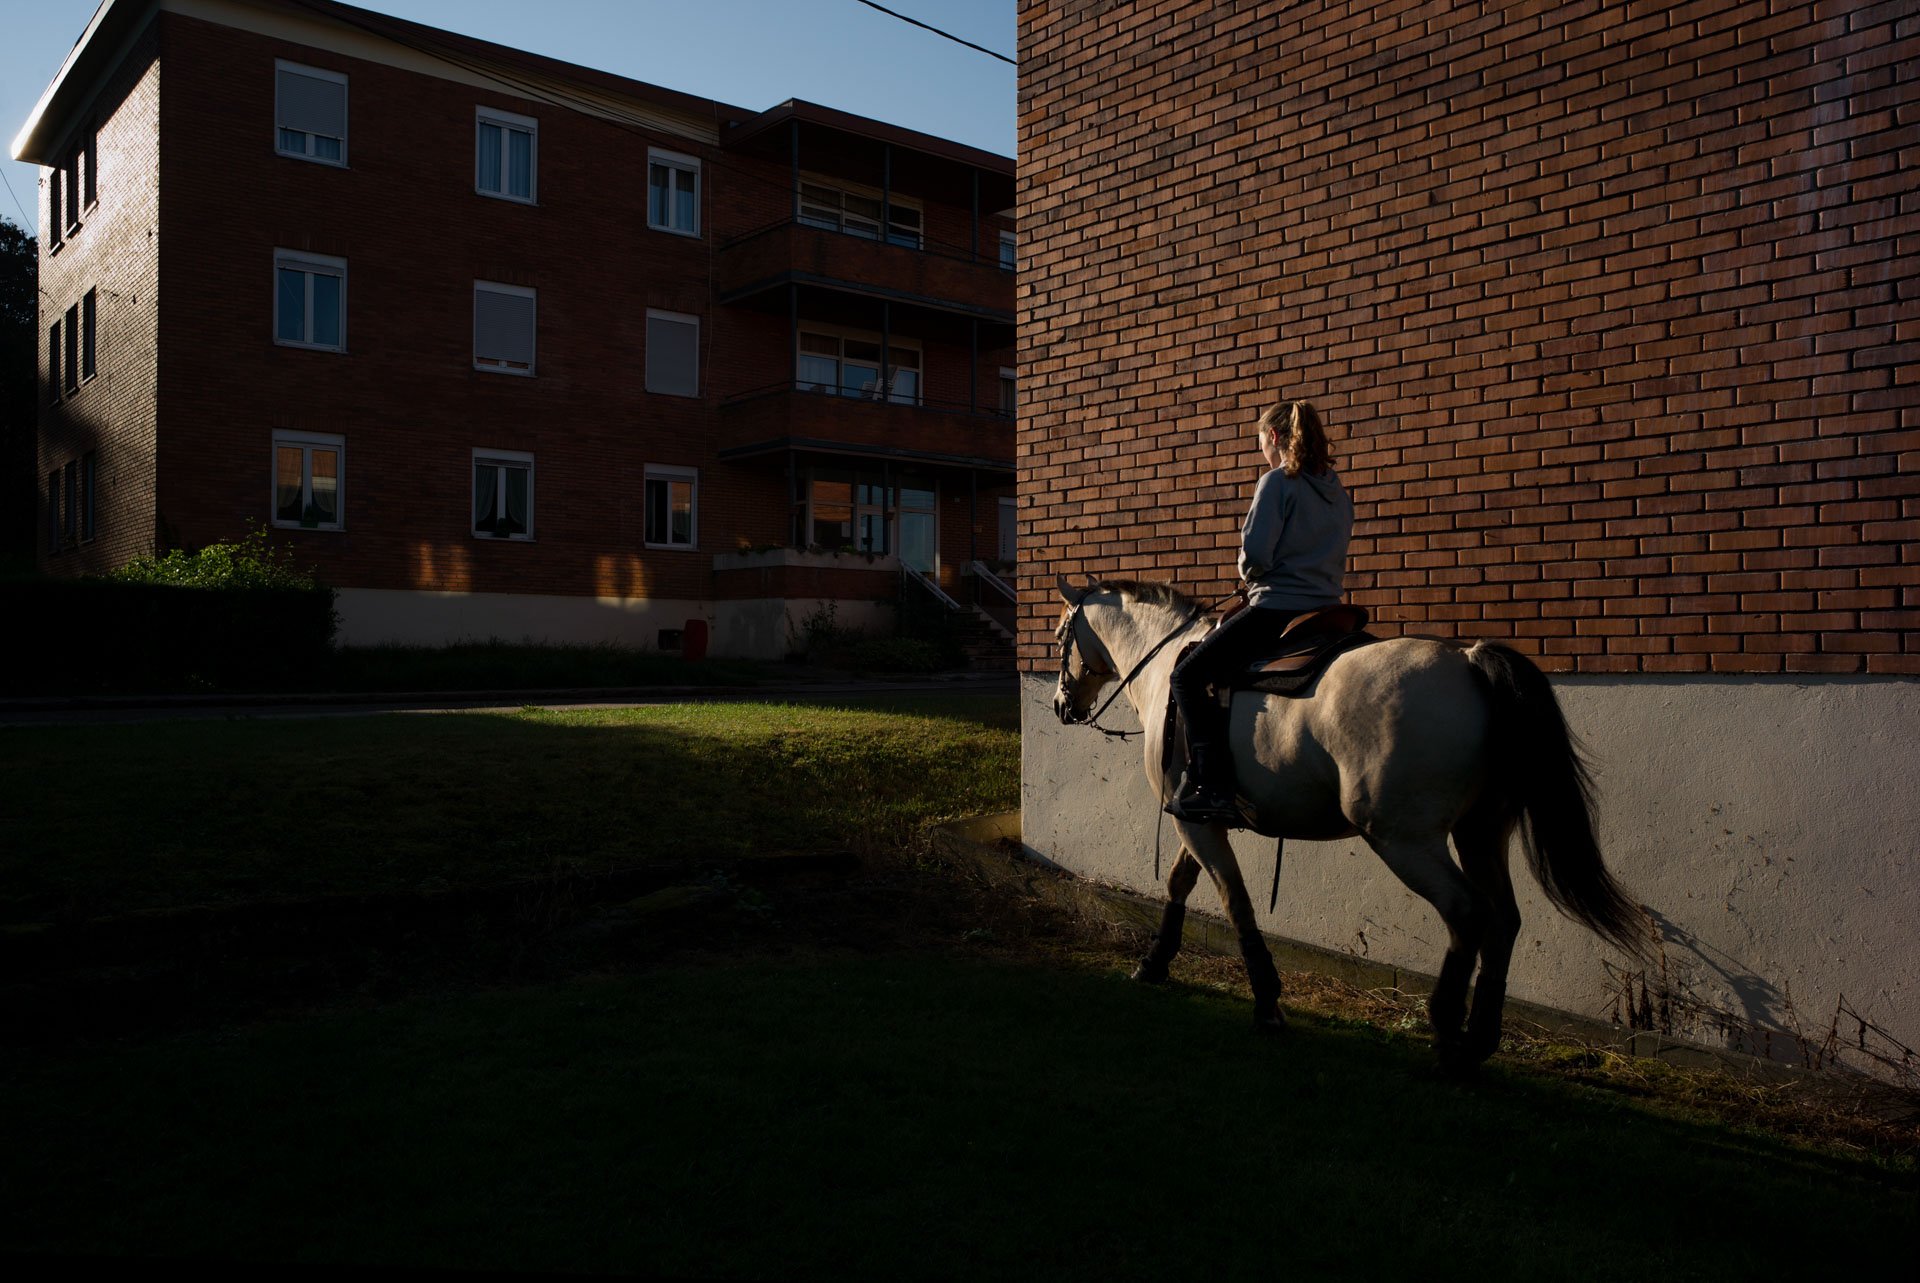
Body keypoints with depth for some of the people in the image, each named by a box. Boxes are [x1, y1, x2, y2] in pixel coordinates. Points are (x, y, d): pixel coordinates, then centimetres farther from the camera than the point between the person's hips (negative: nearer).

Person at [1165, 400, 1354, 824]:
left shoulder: (1277, 482, -9)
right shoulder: (1338, 493, 17)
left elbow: (1255, 553, -17)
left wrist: (1248, 575, 6)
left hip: (1275, 609, -10)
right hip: (1325, 610, 10)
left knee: (1189, 677, -8)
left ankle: (1213, 788, -21)